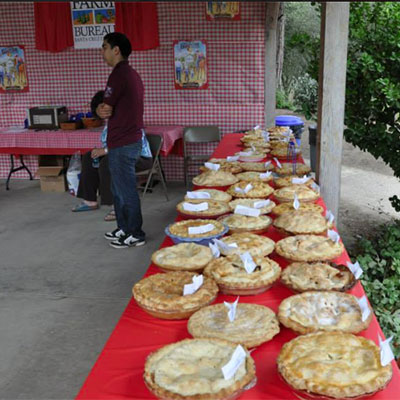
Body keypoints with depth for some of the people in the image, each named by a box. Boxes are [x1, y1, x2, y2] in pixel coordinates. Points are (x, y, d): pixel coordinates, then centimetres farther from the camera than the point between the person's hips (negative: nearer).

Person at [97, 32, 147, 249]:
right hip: (131, 138, 10)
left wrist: (103, 110, 5)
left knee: (126, 190, 0)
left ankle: (135, 234, 10)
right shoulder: (132, 74, 15)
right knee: (119, 188, 18)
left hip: (122, 143, -10)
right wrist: (105, 110, -4)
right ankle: (124, 228, 29)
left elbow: (104, 110, -16)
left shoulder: (119, 75, -17)